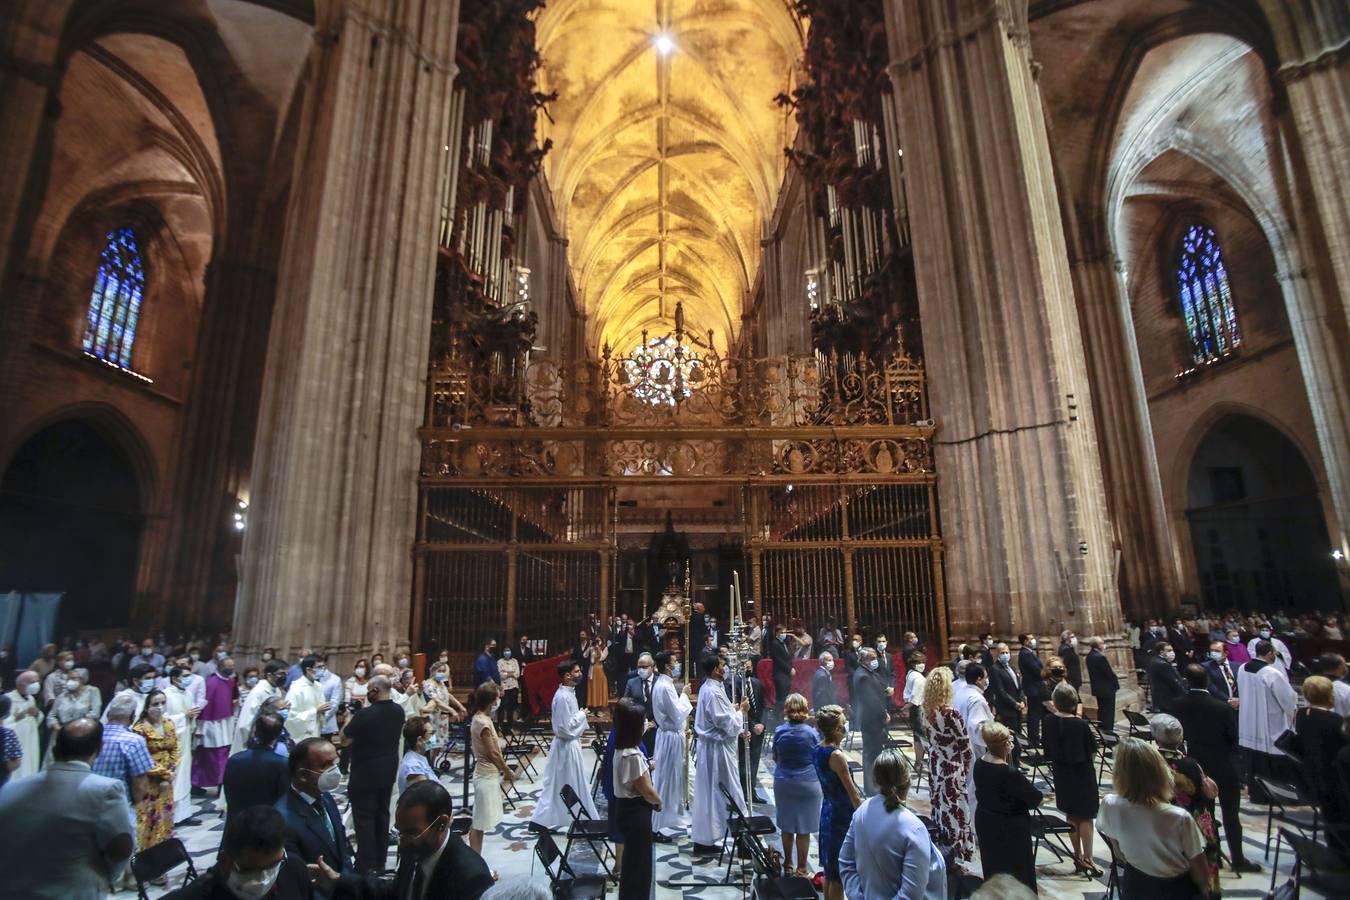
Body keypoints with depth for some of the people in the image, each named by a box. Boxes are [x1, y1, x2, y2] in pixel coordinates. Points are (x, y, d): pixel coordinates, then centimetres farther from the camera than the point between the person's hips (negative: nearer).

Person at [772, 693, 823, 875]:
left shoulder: (779, 731, -9)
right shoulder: (811, 733, -14)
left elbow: (775, 758, 4)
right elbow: (819, 760, -3)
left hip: (783, 783, 2)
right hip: (808, 783, -2)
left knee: (786, 826, 17)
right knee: (804, 829, 9)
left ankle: (788, 864, 31)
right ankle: (801, 868, 18)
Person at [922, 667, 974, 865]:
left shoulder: (927, 711, -3)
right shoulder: (951, 714, -22)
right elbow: (964, 745, -13)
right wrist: (966, 767, 3)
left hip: (934, 766, 6)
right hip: (952, 769, -6)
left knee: (939, 808, 18)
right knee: (955, 812, 6)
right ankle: (954, 858, 16)